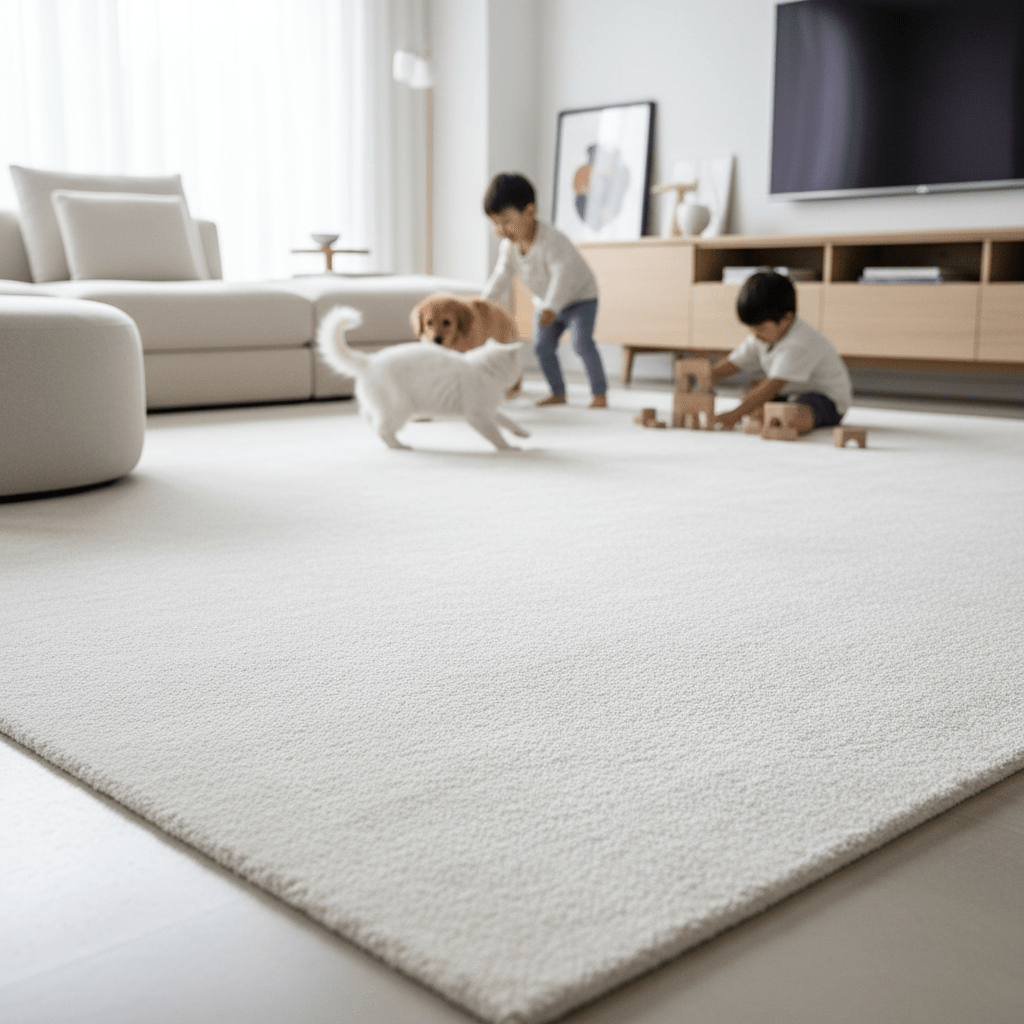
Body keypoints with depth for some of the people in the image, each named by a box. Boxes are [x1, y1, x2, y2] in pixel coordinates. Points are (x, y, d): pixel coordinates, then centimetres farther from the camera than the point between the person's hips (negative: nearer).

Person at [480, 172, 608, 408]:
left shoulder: (552, 240, -33)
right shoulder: (508, 246, -9)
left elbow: (562, 276, -41)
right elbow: (501, 278, -1)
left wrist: (551, 308, -51)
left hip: (579, 297, -7)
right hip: (546, 301, 8)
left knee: (582, 342, -21)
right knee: (542, 346, 1)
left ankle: (599, 393, -14)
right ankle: (558, 393, 12)